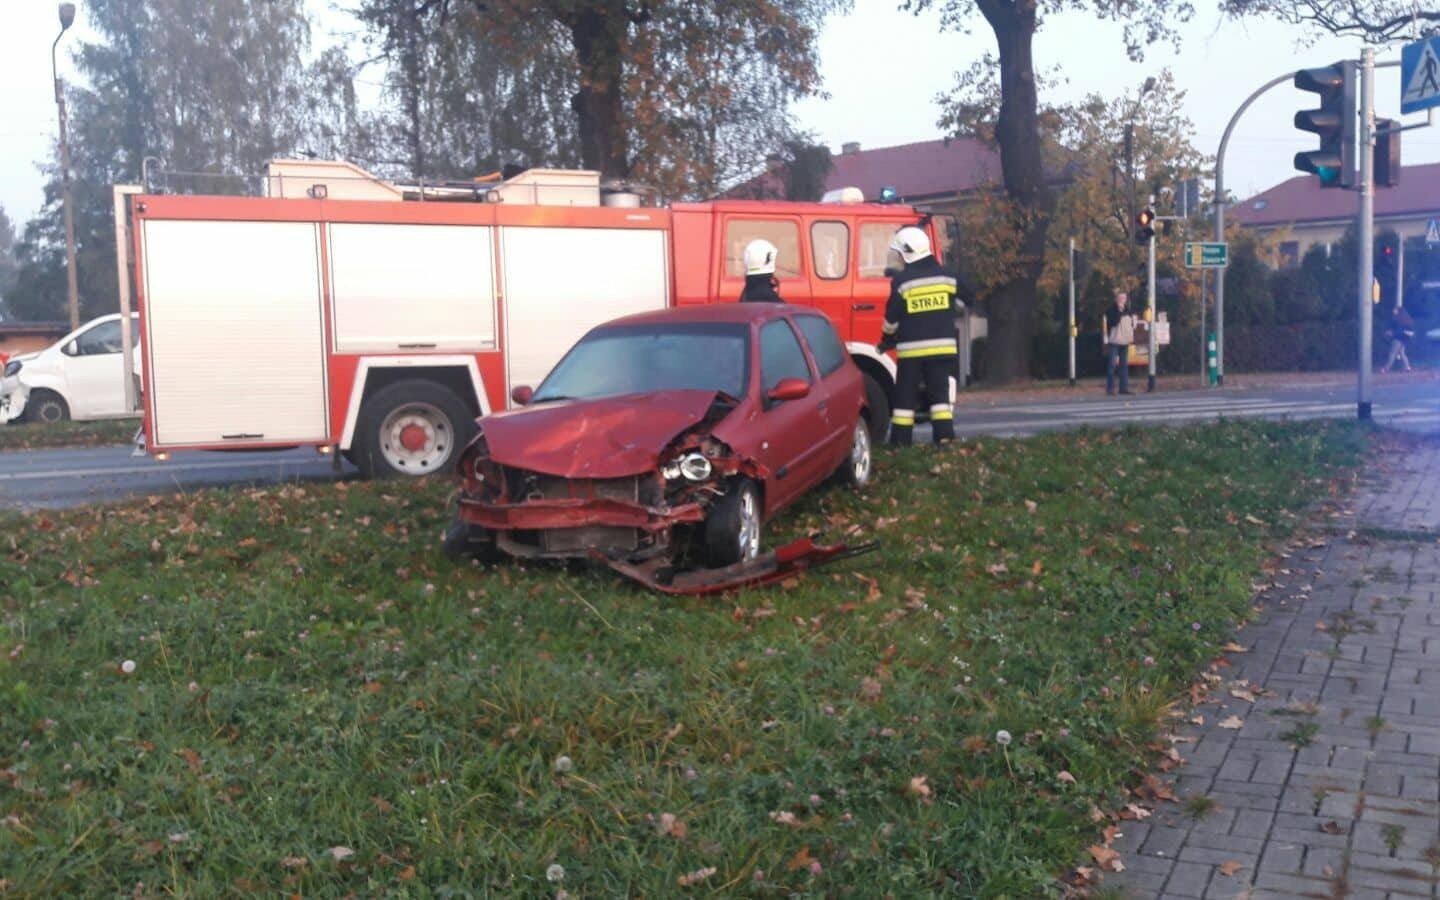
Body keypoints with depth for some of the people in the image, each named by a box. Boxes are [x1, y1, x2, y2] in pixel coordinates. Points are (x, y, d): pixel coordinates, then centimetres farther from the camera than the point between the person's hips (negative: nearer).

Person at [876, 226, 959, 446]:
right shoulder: (946, 276, 4)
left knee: (905, 396, 5)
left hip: (911, 349, -3)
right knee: (940, 393, 6)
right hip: (942, 346, 3)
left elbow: (892, 317, -3)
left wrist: (886, 341, 13)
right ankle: (945, 436, -1)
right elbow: (956, 307, 14)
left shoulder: (902, 281, -8)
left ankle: (900, 441, 6)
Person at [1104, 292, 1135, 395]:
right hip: (1114, 341, -6)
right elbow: (1113, 322, -20)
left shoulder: (1128, 311, 14)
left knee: (1124, 365, 9)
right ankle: (1110, 388, -5)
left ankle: (1124, 387, 14)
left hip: (1125, 341, 6)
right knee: (1112, 365, -7)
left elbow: (1132, 324, 20)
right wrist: (1119, 311, -21)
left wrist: (1132, 337, 10)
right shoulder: (1111, 311, -5)